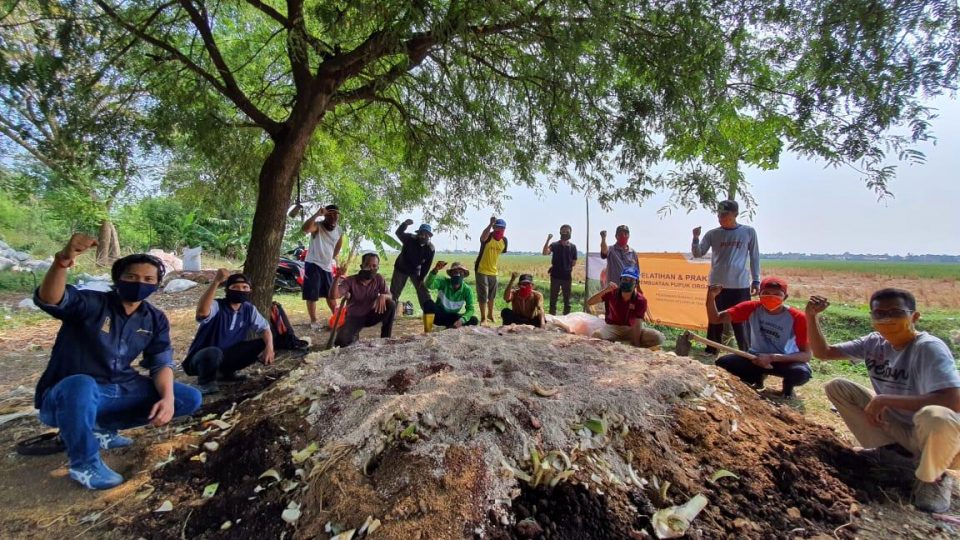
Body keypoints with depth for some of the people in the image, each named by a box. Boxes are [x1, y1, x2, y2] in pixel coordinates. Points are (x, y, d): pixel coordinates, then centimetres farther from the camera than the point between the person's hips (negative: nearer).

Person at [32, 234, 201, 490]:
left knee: (190, 398, -5)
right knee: (81, 385, -41)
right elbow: (49, 300, -35)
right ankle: (85, 464, -16)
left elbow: (161, 362, -5)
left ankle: (102, 428, 6)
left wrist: (167, 397, -23)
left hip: (118, 390, 5)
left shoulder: (155, 319, 1)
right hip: (68, 394, -5)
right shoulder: (91, 303, -13)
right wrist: (62, 261, -55)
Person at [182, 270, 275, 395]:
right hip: (202, 357, -6)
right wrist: (216, 282, -48)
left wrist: (269, 347, -22)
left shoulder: (249, 309, -3)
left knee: (263, 345, -9)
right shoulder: (217, 306, -22)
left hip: (227, 355, 6)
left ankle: (226, 372, 11)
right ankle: (205, 382, -4)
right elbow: (201, 312, -46)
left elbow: (264, 328, -1)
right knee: (213, 353, -40)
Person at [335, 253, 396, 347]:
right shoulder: (351, 281, -17)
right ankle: (354, 336, 12)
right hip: (354, 318, -2)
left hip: (371, 316, 2)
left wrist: (383, 296, -32)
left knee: (391, 305, -25)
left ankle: (385, 339, -8)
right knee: (341, 341, -29)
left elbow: (390, 296, -7)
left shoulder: (379, 279, -9)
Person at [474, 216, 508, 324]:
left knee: (492, 295, 19)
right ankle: (483, 318, 4)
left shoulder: (504, 240, 0)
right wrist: (491, 224, -48)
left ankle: (490, 314, 39)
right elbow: (482, 238, -44)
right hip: (481, 270, -6)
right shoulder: (488, 236, -18)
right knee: (483, 295, -5)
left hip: (493, 271, 6)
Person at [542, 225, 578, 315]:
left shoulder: (573, 247, 3)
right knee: (553, 299, 4)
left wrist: (567, 268, 1)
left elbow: (574, 263, 8)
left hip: (567, 276, 1)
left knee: (567, 299, 9)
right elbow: (545, 253, -21)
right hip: (555, 276, -1)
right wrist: (548, 240, -27)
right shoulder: (554, 245, -2)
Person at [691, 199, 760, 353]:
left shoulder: (749, 232, 3)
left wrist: (756, 280, 4)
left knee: (742, 323, 2)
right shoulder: (712, 234, 4)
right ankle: (710, 352, 15)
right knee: (715, 321, 7)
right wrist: (696, 238, -19)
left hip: (740, 285, -1)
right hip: (717, 285, 1)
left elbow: (754, 257, 8)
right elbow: (698, 253, -1)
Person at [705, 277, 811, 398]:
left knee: (802, 372, -35)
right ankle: (756, 377, 10)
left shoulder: (798, 318, -20)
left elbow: (806, 355, -21)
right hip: (757, 356, 2)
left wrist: (772, 358, -34)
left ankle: (788, 385, 4)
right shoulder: (751, 308, -14)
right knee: (722, 363, -22)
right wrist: (711, 296, -35)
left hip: (785, 360, -2)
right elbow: (716, 319, -17)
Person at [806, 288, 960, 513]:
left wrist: (885, 399, -32)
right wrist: (812, 316, -14)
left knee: (936, 416, -39)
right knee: (837, 386, -6)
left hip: (940, 437, -5)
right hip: (897, 426, 5)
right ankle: (889, 448, 8)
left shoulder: (929, 348, -22)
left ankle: (933, 478, -6)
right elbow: (823, 352, -1)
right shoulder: (873, 343, -4)